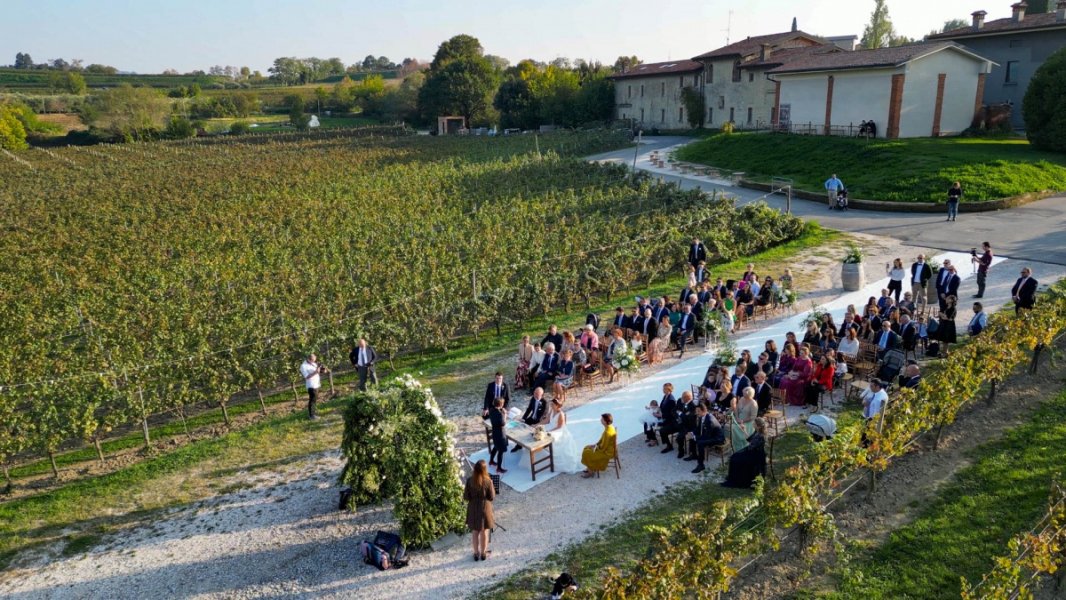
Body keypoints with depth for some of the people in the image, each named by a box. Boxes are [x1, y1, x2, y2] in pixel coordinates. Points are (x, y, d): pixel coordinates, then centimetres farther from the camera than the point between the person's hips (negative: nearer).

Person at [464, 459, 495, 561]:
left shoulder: (470, 481, -13)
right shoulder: (488, 481, -18)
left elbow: (465, 497, -8)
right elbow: (492, 497, -11)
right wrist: (492, 488, 5)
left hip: (473, 509, 2)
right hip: (485, 509, -2)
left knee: (475, 532, 17)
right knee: (484, 532, 15)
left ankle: (476, 553, 27)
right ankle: (483, 554, 27)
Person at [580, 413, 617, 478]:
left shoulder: (608, 432, -32)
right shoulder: (610, 427, -1)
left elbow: (603, 447, -25)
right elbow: (603, 440, 13)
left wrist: (596, 447, -9)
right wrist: (596, 444, 6)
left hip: (607, 452, -10)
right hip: (608, 448, 10)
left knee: (587, 454, -9)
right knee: (587, 448, 13)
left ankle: (591, 471, 7)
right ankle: (589, 468, 22)